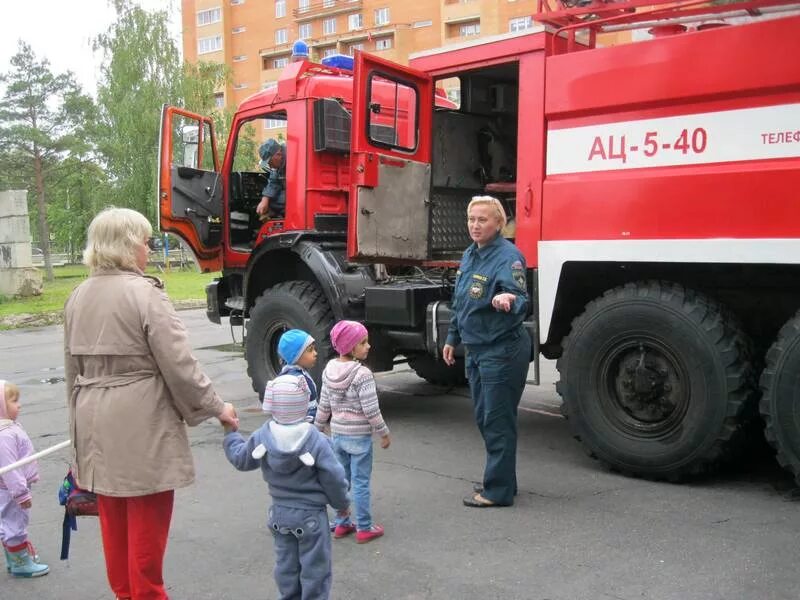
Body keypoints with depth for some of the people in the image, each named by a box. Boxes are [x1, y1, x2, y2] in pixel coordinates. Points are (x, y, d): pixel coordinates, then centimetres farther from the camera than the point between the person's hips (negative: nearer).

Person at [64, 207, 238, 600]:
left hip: (97, 422, 7)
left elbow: (73, 369, 13)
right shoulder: (144, 294, -16)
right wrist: (217, 408, -5)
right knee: (146, 524, 5)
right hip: (141, 423, -7)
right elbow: (179, 366, -17)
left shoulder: (78, 297, 7)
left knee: (113, 520, 18)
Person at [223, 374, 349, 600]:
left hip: (280, 513, 5)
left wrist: (230, 433, 22)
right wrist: (342, 504, 4)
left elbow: (241, 459, 7)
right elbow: (333, 478, -14)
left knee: (286, 565, 18)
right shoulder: (316, 441, -20)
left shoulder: (262, 437, -8)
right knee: (314, 567, 7)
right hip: (311, 514, -5)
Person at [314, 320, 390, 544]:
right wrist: (384, 433, -8)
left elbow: (324, 404, 5)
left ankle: (341, 524, 28)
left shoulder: (329, 370, -1)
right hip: (359, 436, -6)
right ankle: (364, 528, 13)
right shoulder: (362, 374, -21)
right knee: (360, 483, 4)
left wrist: (318, 426, 18)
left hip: (337, 434, 6)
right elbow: (371, 410, -20)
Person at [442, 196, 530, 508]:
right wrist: (453, 338, 22)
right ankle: (499, 477, 32)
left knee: (498, 421, -1)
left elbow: (520, 299, -30)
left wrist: (507, 301, -52)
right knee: (484, 419, 18)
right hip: (476, 350, 9)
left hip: (502, 351, -9)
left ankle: (498, 490, 9)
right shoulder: (470, 255, 10)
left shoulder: (508, 256, -17)